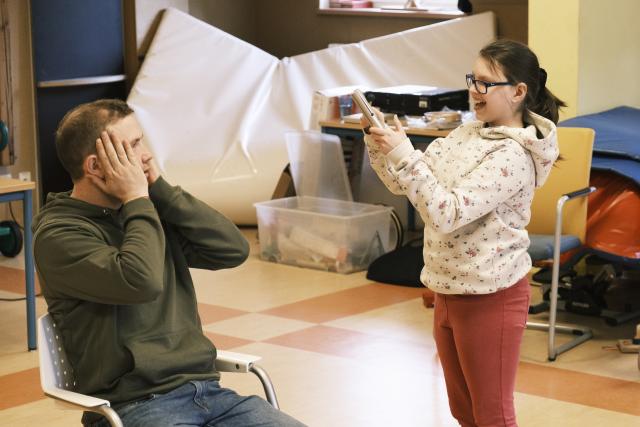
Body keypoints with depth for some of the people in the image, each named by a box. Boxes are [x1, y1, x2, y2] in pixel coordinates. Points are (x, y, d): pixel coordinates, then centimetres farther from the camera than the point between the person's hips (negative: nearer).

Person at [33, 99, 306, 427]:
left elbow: (233, 249, 4)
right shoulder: (58, 233, -5)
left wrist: (159, 190, 2)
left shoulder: (148, 212, 14)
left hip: (205, 389, 6)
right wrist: (137, 201, -8)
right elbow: (142, 283, -21)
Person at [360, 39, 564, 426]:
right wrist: (378, 144, -8)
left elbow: (447, 214, -28)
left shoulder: (512, 156, -20)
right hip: (449, 290, 9)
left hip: (490, 297, -8)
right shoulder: (466, 134, 6)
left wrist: (403, 154, -30)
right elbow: (404, 184, 9)